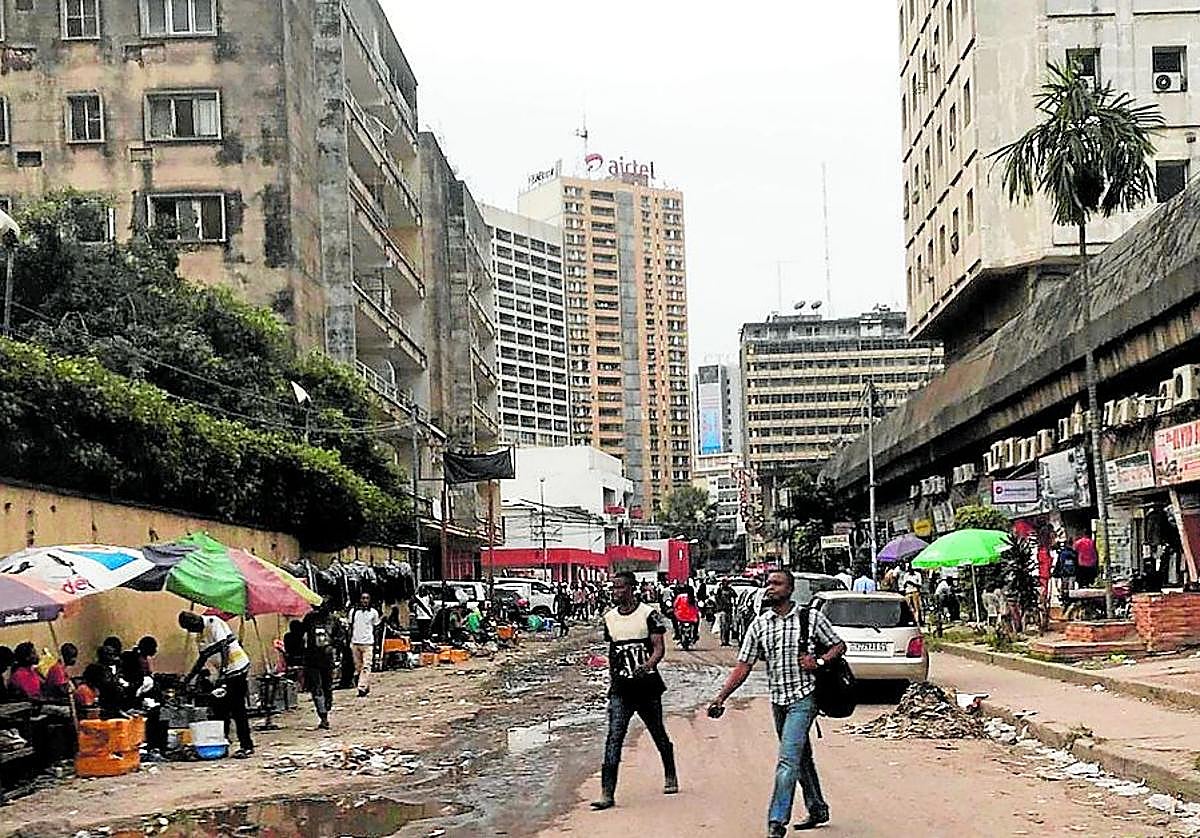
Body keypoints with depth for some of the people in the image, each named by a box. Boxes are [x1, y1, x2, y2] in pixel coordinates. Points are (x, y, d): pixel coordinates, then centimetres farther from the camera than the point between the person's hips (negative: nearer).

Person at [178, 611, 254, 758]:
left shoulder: (214, 623, -12)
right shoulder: (202, 633, 15)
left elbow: (224, 647, -21)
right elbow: (203, 658, 23)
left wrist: (223, 671, -26)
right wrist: (188, 677, 19)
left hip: (237, 668, -9)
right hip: (224, 673, 9)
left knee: (237, 709, -9)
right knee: (221, 709, 7)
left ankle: (246, 746, -6)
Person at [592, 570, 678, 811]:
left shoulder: (649, 614, -7)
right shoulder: (609, 617, 9)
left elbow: (659, 648, -11)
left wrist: (647, 666, -29)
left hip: (647, 685, -3)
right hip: (620, 689, 3)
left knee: (659, 734, 14)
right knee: (614, 737, -11)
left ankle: (670, 778, 39)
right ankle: (607, 794, -15)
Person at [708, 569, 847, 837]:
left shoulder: (811, 618, -5)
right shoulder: (759, 624, 4)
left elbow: (839, 646, 6)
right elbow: (743, 667, 3)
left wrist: (819, 661, -14)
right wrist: (722, 697, -7)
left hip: (803, 697, -5)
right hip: (777, 700, 5)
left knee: (788, 759, -14)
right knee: (802, 758, 18)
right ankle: (818, 809, 33)